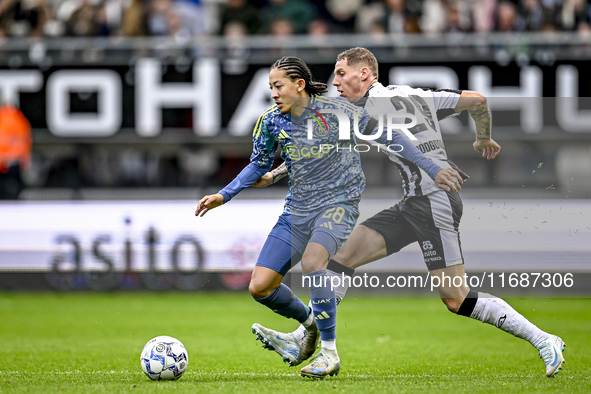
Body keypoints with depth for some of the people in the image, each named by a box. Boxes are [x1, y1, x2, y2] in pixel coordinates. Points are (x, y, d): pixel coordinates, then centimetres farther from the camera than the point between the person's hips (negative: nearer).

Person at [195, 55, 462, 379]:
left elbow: (387, 136, -2)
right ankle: (309, 323, 26)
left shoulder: (337, 111, -12)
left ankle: (330, 353, -22)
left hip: (338, 204, -5)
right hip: (297, 212, 5)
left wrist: (433, 170, -2)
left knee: (311, 261, -34)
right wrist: (223, 195, 8)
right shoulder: (272, 122, 1)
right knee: (259, 287, -6)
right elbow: (259, 164, 18)